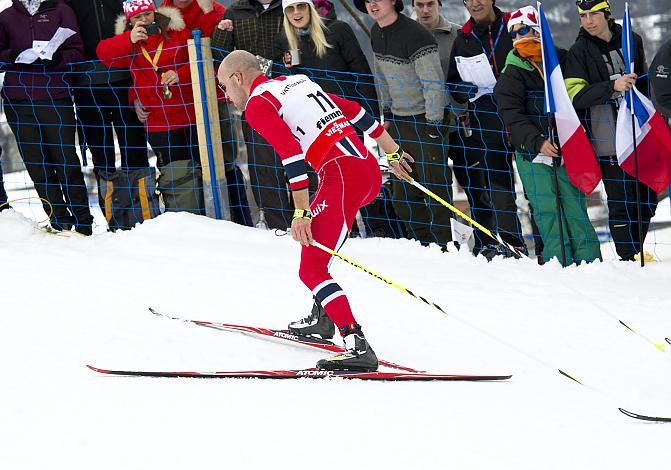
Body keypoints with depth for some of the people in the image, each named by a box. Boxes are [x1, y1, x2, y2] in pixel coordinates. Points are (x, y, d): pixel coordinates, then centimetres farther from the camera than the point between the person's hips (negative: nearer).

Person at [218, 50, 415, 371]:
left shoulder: (256, 104, -1)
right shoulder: (297, 82, 24)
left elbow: (292, 155, -14)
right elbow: (356, 112, 27)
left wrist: (301, 212, -16)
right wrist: (393, 153, 34)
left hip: (342, 176, -9)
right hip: (371, 169, 9)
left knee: (311, 270, -12)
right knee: (311, 231, 31)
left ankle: (357, 346, -27)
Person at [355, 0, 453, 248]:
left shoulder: (414, 35, -21)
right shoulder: (377, 33, 5)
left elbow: (434, 84, -21)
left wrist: (433, 125, -20)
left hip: (425, 120, -9)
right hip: (399, 121, 9)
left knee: (433, 184, -7)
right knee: (402, 189, 11)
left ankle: (444, 244, 0)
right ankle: (421, 241, 21)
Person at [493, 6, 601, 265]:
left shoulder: (561, 59, 11)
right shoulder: (511, 74, 4)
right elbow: (513, 117, -6)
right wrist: (538, 142, -21)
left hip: (568, 148, 2)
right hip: (533, 154, -1)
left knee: (575, 207, -2)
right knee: (547, 211, -5)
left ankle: (589, 261, 1)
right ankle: (558, 262, -2)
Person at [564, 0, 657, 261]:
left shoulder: (631, 40, 8)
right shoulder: (579, 52, -4)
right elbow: (574, 95, -17)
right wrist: (612, 86, -29)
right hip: (608, 140, -4)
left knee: (648, 200, 9)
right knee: (622, 202, -7)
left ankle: (636, 250, 26)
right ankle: (627, 258, 2)